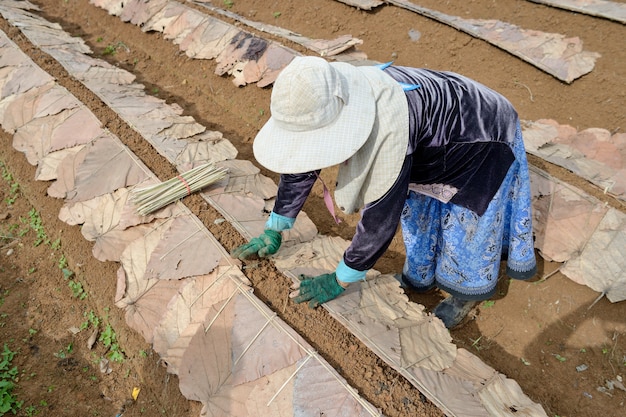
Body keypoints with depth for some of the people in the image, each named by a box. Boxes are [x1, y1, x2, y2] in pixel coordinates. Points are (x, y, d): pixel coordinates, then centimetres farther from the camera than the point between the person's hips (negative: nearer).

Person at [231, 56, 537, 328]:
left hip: (483, 141, -6)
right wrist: (273, 232, -4)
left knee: (465, 230, 7)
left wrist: (340, 280, -26)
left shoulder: (388, 125, -46)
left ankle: (468, 293, 34)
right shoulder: (325, 105, -22)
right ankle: (423, 276, 42)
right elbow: (301, 166, -8)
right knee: (419, 219, 16)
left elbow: (381, 215, -38)